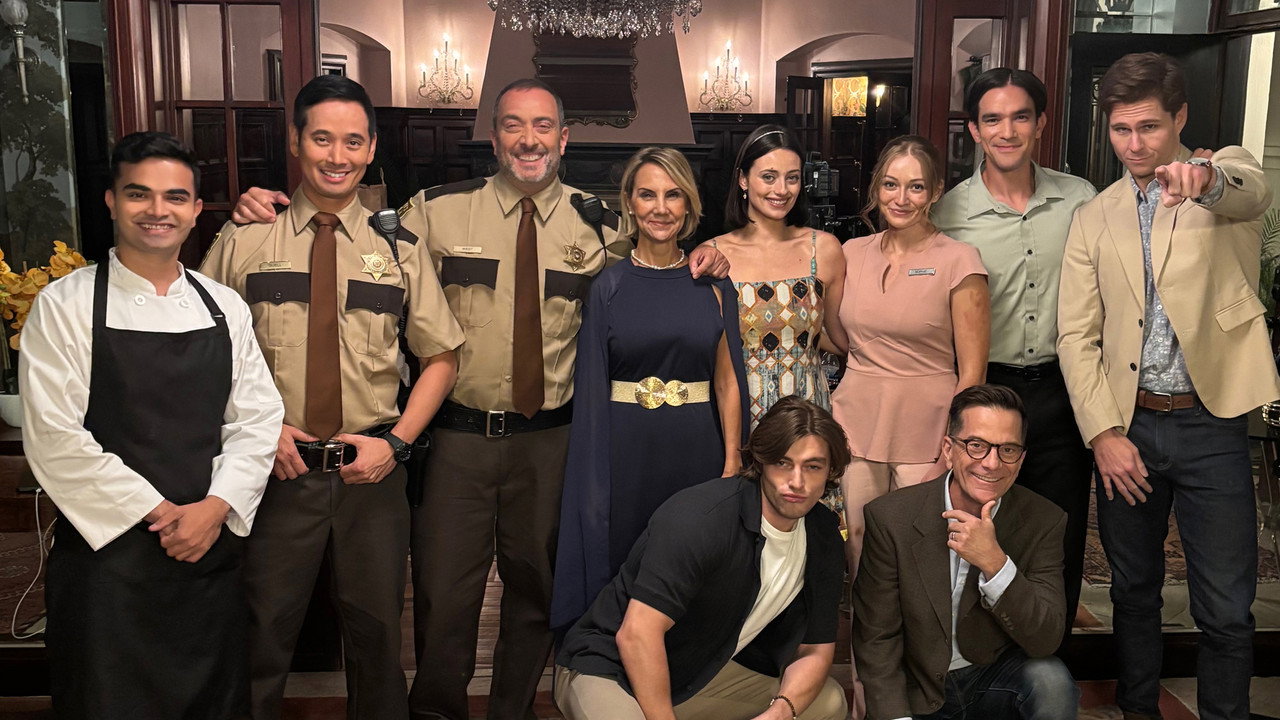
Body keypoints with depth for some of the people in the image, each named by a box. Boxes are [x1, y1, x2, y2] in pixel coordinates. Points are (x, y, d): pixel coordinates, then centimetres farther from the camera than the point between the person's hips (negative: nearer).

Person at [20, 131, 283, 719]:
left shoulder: (225, 308, 6)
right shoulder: (64, 307, -5)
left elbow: (257, 419, 4)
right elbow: (54, 439, -11)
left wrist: (216, 506, -10)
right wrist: (155, 512, -12)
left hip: (212, 544, 4)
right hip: (106, 551, -3)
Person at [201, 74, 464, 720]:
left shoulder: (399, 248, 2)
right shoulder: (244, 240, -1)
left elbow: (442, 357, 5)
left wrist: (395, 440, -6)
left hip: (372, 472, 1)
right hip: (278, 470, -1)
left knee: (376, 631, 15)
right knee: (263, 635, 12)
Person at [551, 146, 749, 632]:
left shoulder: (712, 285, 5)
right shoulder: (607, 287, 1)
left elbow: (727, 379, 6)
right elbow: (591, 386, 1)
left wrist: (732, 461, -1)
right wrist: (595, 471, -4)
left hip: (697, 448, 1)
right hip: (626, 448, -1)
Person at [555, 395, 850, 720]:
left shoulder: (823, 535, -3)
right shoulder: (700, 517, -26)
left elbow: (814, 651, 2)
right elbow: (637, 634, -29)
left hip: (706, 669, 7)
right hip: (609, 669, -6)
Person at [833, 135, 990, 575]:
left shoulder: (958, 262, -7)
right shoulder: (852, 254, 6)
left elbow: (971, 371, -6)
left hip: (927, 432, -3)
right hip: (856, 422, 4)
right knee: (859, 561, 11)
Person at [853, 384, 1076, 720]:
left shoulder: (1044, 521, -10)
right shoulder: (889, 517, -14)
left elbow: (1046, 641, -17)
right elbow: (875, 640, -9)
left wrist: (994, 562, -30)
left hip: (998, 680, 1)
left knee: (1051, 680, -26)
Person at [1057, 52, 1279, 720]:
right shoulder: (1094, 219, 7)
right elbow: (1077, 335, 2)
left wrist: (1204, 176, -49)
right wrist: (1103, 432, -7)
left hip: (1211, 423, -2)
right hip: (1125, 423, 3)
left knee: (1226, 609, 2)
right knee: (1133, 590, 16)